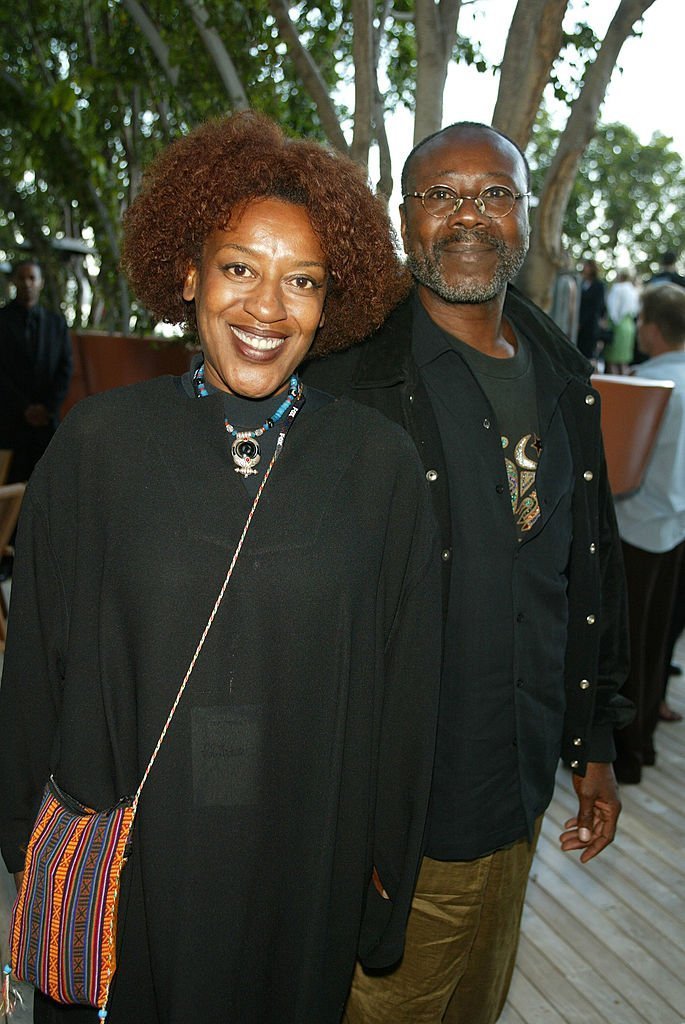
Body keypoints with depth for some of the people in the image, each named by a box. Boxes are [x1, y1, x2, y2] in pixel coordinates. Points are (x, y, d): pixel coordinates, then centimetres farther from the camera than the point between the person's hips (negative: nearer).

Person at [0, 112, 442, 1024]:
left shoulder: (377, 461, -9)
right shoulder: (100, 442, -10)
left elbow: (404, 676, -3)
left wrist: (385, 855, 2)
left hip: (305, 867, 1)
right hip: (125, 855, 0)